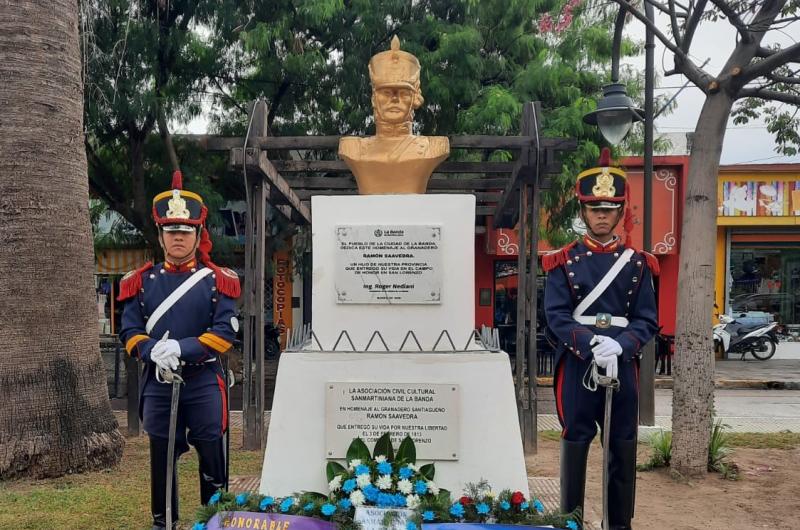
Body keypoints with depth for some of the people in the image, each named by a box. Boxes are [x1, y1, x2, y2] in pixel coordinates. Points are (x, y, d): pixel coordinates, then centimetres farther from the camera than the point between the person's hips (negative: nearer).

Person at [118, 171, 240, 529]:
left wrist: (181, 348, -20)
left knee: (212, 456, 5)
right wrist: (153, 352, -18)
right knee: (162, 457, 12)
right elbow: (129, 331, 3)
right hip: (157, 382, 2)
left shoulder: (218, 280, -1)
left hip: (204, 382, -2)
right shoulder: (142, 281, 6)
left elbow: (225, 331, -9)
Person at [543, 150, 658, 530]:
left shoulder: (637, 263, 6)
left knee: (624, 446, 9)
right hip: (577, 364, -2)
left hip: (623, 364, 2)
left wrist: (619, 345, -17)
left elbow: (648, 320, 1)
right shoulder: (563, 262, 1)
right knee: (575, 443, 5)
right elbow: (556, 316, -8)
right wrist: (591, 346, -22)